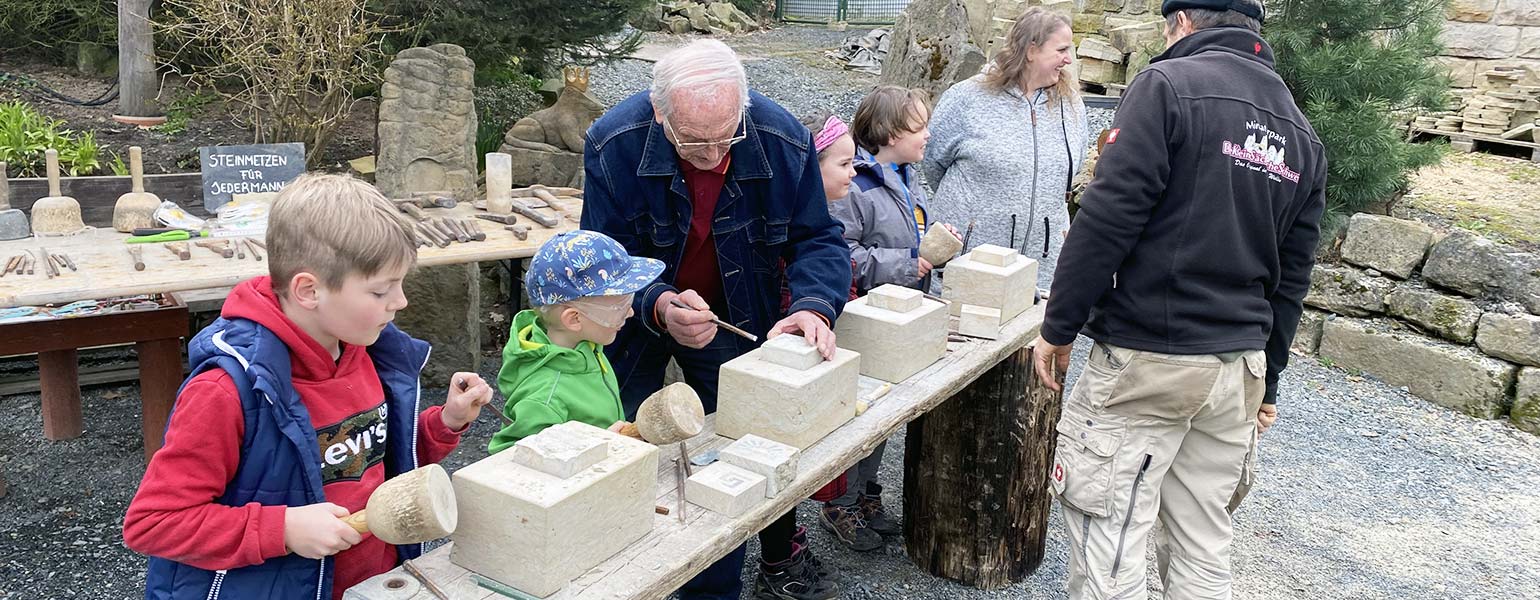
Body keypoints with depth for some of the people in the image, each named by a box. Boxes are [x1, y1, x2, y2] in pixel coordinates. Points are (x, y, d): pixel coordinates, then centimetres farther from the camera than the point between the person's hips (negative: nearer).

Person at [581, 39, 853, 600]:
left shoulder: (785, 142, -24)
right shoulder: (614, 145, -28)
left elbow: (817, 238, -15)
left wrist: (814, 305, -36)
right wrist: (659, 307, -45)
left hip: (734, 319, 1)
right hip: (637, 317, -1)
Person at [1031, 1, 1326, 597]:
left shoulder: (1168, 84, -7)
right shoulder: (1302, 133, 15)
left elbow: (1108, 217, -15)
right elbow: (1292, 274, 17)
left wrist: (1057, 327, -8)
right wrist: (1266, 382, 24)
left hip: (1145, 356, -7)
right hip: (1239, 367, 7)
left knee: (1106, 547, 1)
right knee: (1204, 551, 16)